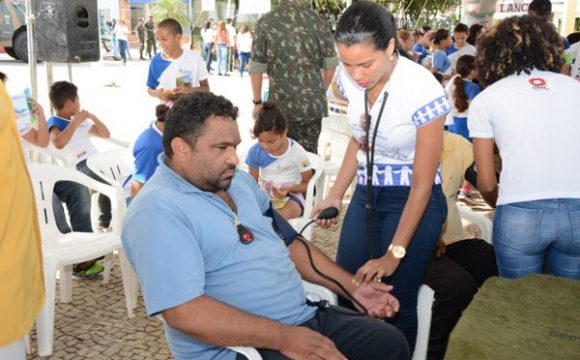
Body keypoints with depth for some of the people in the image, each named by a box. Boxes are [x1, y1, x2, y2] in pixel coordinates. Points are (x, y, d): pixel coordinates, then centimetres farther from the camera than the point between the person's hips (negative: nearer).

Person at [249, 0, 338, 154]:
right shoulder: (317, 21, 1)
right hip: (313, 104, 2)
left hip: (280, 104, -1)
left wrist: (257, 102, 6)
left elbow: (256, 68, -5)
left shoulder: (265, 23, -4)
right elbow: (331, 64, 3)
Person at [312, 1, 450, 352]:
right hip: (366, 194, 6)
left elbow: (423, 184, -18)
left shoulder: (423, 89, -24)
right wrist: (335, 195, 1)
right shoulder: (351, 79, -7)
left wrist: (394, 255, -17)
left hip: (412, 200, -5)